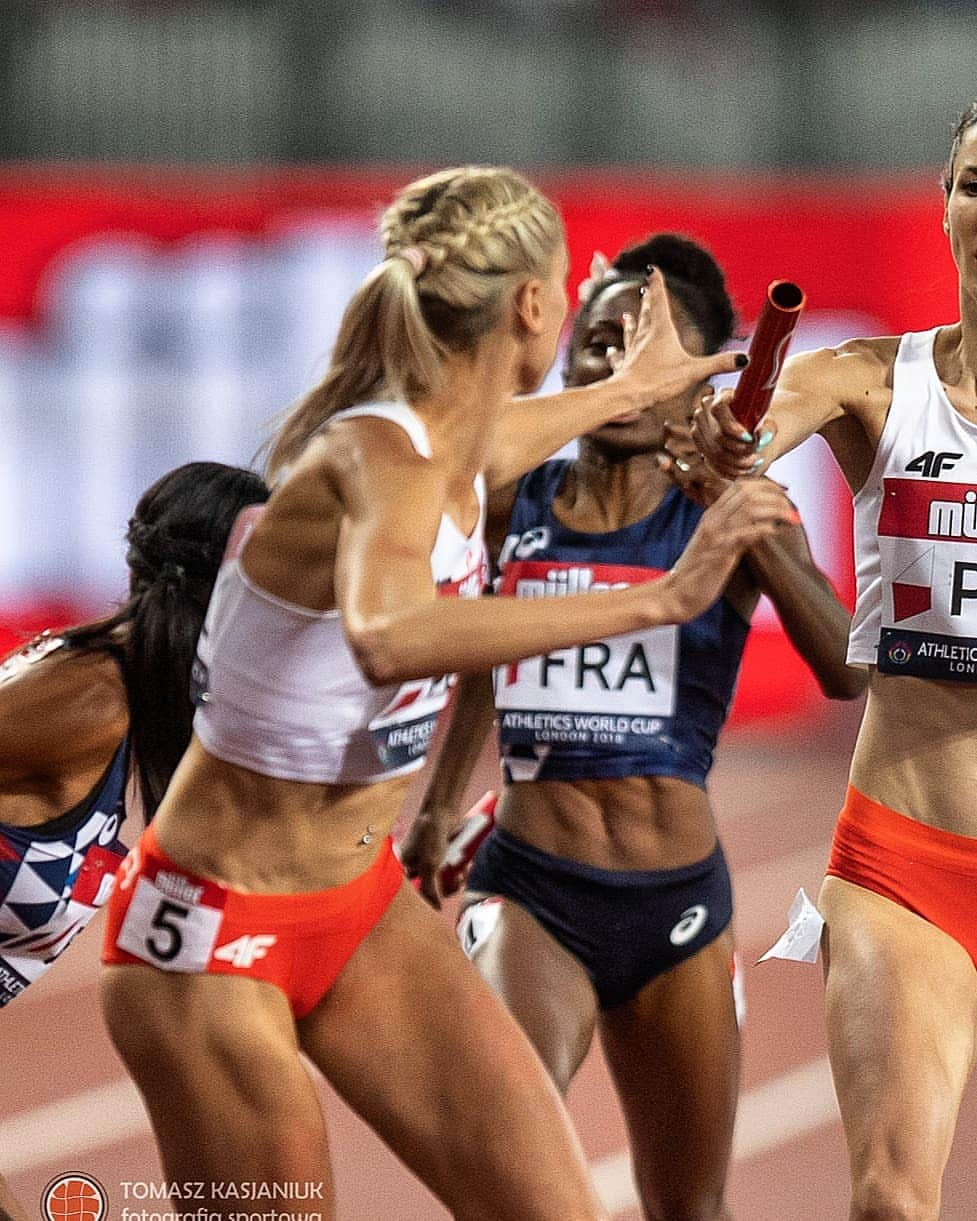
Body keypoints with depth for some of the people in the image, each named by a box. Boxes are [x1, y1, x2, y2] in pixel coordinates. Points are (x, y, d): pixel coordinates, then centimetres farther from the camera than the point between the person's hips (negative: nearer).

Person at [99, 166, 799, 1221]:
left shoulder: (457, 447, 0)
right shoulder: (378, 459, -26)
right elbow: (387, 640, -51)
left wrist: (630, 388, 46)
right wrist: (661, 598, -51)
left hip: (365, 907, 8)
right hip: (211, 935, -8)